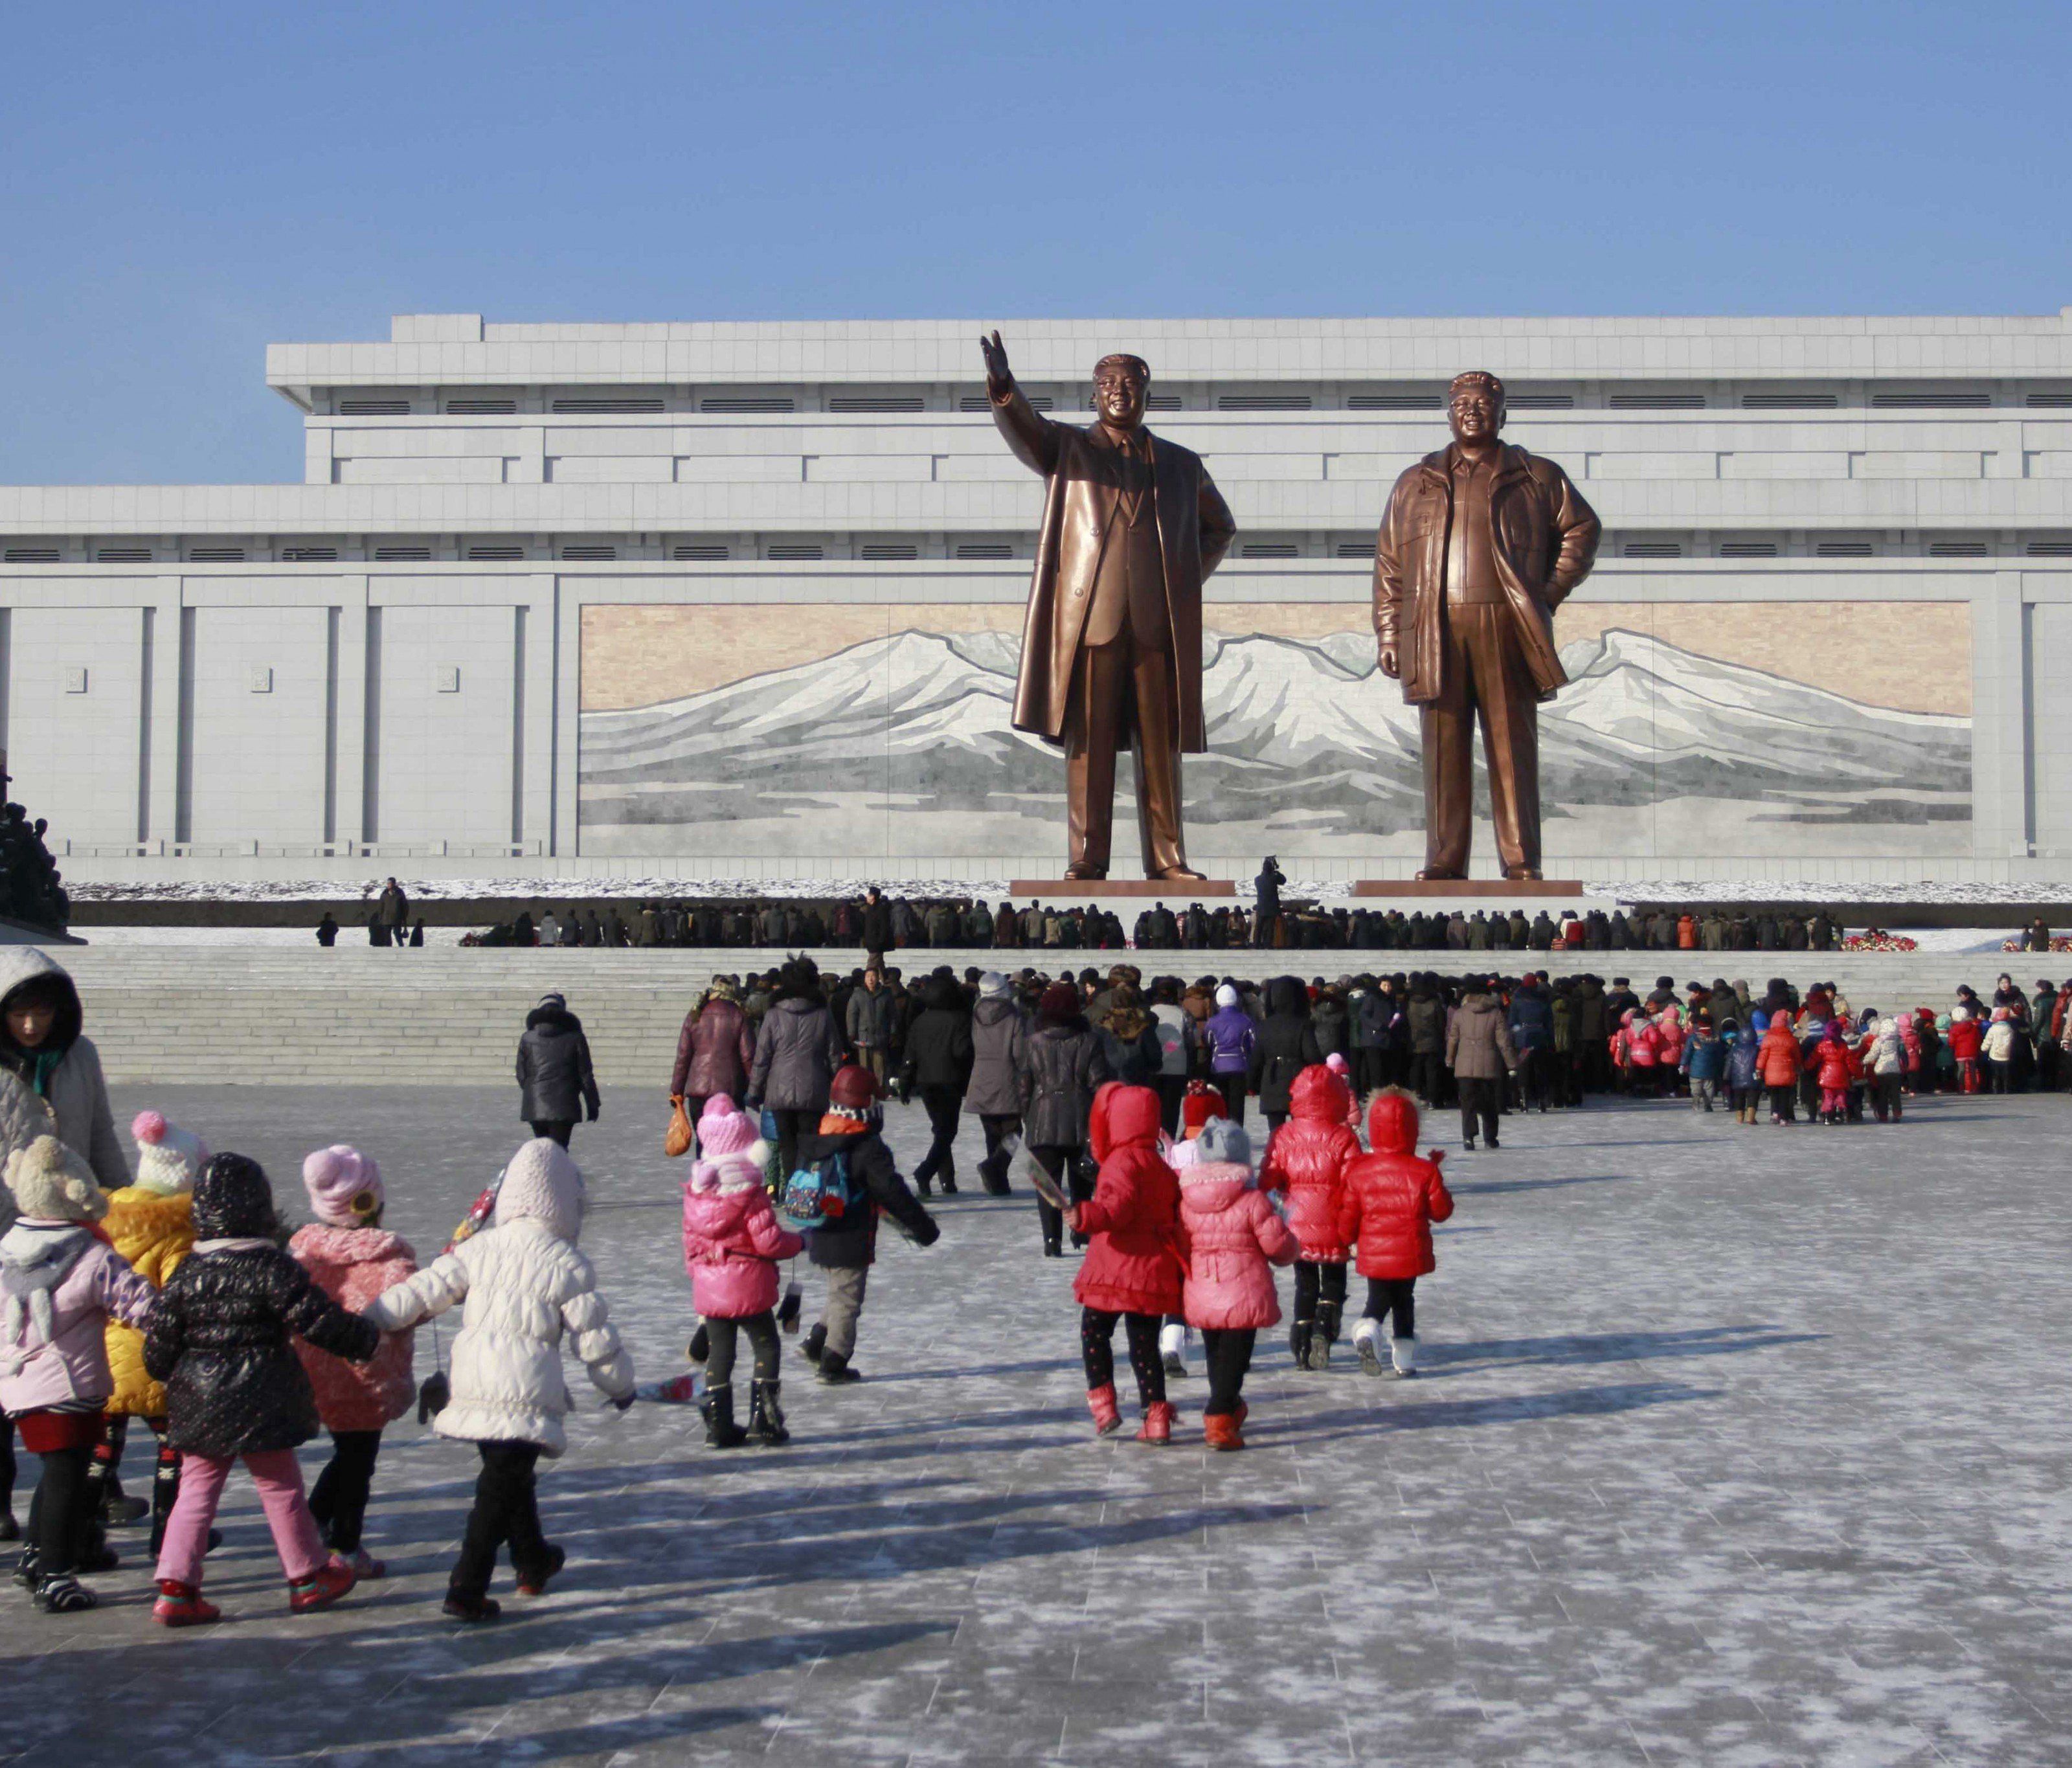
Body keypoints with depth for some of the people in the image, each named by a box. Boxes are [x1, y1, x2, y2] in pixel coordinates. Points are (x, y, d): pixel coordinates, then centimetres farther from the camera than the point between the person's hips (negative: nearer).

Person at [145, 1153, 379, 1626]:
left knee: (196, 1491, 10)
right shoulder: (273, 1268, -14)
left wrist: (165, 1374, 24)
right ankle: (308, 1576, 24)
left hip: (198, 1402, 4)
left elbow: (159, 1337, 4)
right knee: (282, 1488, 10)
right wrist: (367, 1341, 0)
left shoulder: (188, 1272, -1)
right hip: (260, 1402, -4)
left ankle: (175, 1587, 4)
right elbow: (318, 1319, -13)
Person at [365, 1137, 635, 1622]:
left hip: (473, 1385, 5)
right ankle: (467, 1590, -9)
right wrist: (621, 1386, 15)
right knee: (501, 1489, -2)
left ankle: (533, 1562, 40)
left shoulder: (480, 1248, 4)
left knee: (509, 1475, 22)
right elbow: (595, 1337, -1)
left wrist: (367, 1320, 9)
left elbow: (425, 1290, 1)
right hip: (526, 1396, -5)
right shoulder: (567, 1264, -5)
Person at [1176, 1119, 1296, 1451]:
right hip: (1244, 1296, -4)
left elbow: (1179, 1249, 5)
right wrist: (1293, 1248, 15)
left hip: (1200, 1298, 5)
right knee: (1234, 1358, 0)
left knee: (1216, 1356, 22)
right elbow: (1280, 1246, -8)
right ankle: (1219, 1421, -9)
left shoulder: (1186, 1203, -2)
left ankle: (1231, 1408, 39)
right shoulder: (1253, 1201, -12)